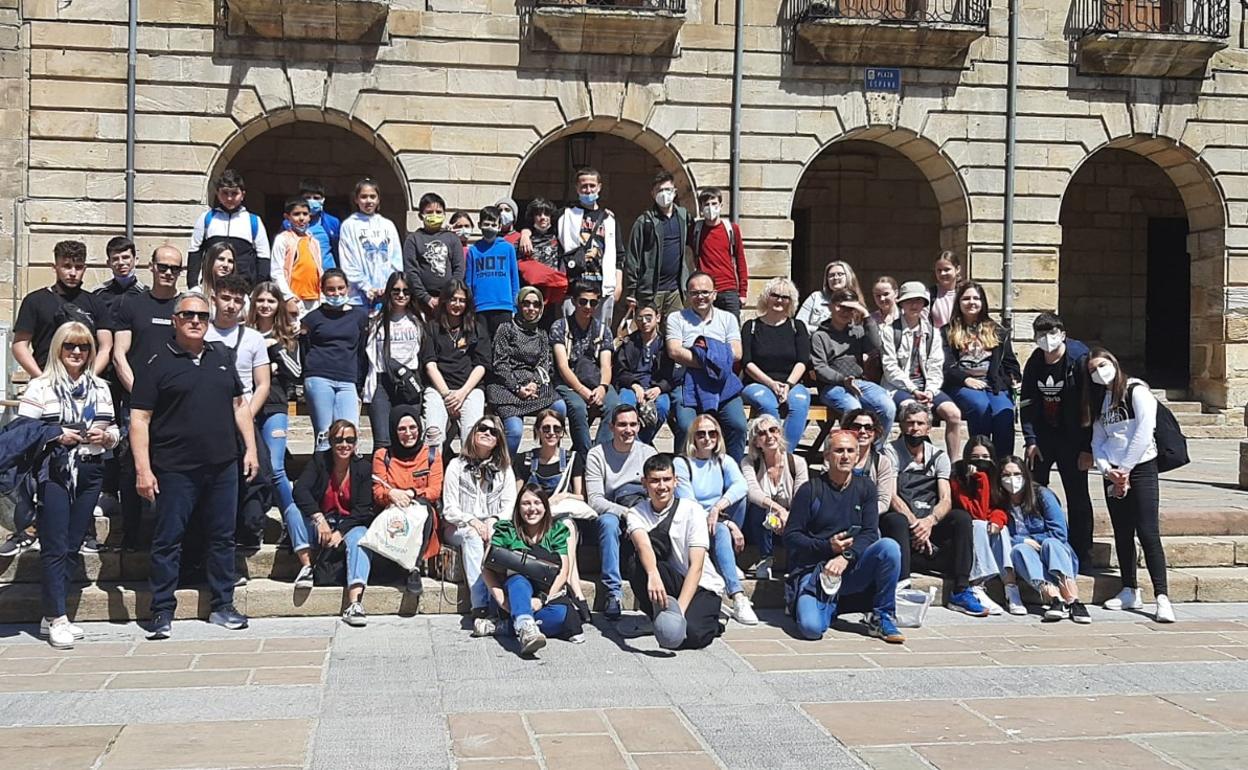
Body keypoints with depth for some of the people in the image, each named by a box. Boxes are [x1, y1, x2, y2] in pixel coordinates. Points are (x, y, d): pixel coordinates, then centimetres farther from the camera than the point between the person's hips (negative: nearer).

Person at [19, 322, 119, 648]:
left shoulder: (100, 388, 13)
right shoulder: (40, 387, 0)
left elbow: (114, 431, 18)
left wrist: (106, 436, -3)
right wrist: (56, 436, -16)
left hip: (90, 474, 4)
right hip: (53, 473, -4)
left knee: (72, 547, 8)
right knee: (54, 548, -4)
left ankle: (51, 616, 17)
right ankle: (57, 619, 1)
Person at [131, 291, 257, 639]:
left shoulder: (221, 357, 13)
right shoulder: (158, 363, -2)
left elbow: (239, 404, 19)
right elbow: (139, 418, -6)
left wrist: (250, 448, 9)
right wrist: (143, 469, -12)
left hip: (222, 467, 5)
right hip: (175, 470, -4)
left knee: (222, 538, 9)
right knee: (168, 541, 1)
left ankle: (223, 606, 19)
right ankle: (163, 612, 9)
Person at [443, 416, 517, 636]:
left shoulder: (504, 469, 14)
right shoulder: (457, 466, 6)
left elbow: (510, 505, 4)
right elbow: (449, 510, -1)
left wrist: (493, 521, -16)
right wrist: (471, 521, -18)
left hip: (494, 526, 1)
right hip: (459, 527, -1)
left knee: (499, 537, -35)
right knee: (472, 537, -36)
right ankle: (480, 608, -47)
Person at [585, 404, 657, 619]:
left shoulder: (648, 453, 9)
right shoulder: (597, 454, -1)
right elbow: (595, 500, -10)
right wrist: (624, 512, -24)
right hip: (610, 513, -2)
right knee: (608, 522, -37)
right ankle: (613, 591, -39)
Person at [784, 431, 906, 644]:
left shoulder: (865, 488, 9)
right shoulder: (810, 490, 0)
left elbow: (870, 533, 0)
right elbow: (790, 536, -3)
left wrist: (846, 557, -19)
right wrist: (827, 547, -17)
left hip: (851, 569, 3)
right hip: (813, 570, -2)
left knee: (889, 547, -26)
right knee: (811, 628, -28)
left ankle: (882, 618, -11)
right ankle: (830, 604, 9)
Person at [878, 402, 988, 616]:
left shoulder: (939, 456, 12)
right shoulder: (891, 453, 1)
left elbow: (946, 500, 0)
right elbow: (892, 497, -10)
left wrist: (930, 521, -21)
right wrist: (915, 524, -22)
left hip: (930, 523, 4)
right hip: (902, 520, -3)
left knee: (962, 518, -23)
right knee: (896, 520, -36)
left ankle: (961, 591, -24)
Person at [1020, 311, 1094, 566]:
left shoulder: (1080, 361, -14)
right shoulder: (1034, 364, 1)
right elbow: (1026, 403, 6)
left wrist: (1087, 448, -15)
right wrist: (1030, 440, -5)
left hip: (1072, 438, -4)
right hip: (1043, 435, 5)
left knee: (1077, 496, 0)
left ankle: (1081, 554, 8)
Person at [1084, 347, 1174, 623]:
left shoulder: (1136, 390, -5)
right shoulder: (1099, 399, 15)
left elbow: (1144, 433, -13)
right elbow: (1098, 442, 11)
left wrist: (1124, 470, -11)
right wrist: (1107, 470, -6)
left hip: (1141, 468, -6)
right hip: (1112, 473, 6)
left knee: (1148, 533, -12)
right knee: (1122, 535, 7)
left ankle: (1162, 598, -15)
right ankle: (1130, 592, 15)